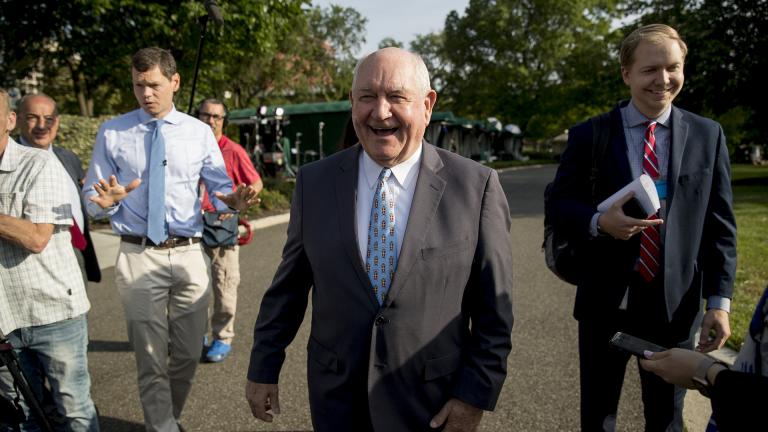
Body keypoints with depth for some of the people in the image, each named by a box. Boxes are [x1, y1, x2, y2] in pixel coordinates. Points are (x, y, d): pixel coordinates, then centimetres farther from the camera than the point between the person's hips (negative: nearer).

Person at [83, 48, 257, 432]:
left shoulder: (199, 132, 6)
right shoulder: (112, 133, 3)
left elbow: (219, 186, 9)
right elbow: (92, 199, 4)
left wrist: (231, 201, -15)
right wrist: (107, 200, -19)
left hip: (189, 254, 2)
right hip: (138, 256, -2)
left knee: (187, 354, 14)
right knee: (150, 358, 3)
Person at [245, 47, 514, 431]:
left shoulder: (476, 186, -10)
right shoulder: (314, 182, -3)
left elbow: (492, 310, -6)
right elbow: (289, 285, 3)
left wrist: (476, 393, -8)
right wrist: (263, 368, 7)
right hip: (336, 399, 2)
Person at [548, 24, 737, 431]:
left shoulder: (708, 135, 2)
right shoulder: (588, 135, -3)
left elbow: (719, 225, 2)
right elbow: (559, 203, 0)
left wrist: (720, 301, -4)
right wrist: (599, 221, -21)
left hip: (676, 303, 1)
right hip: (605, 300, -1)